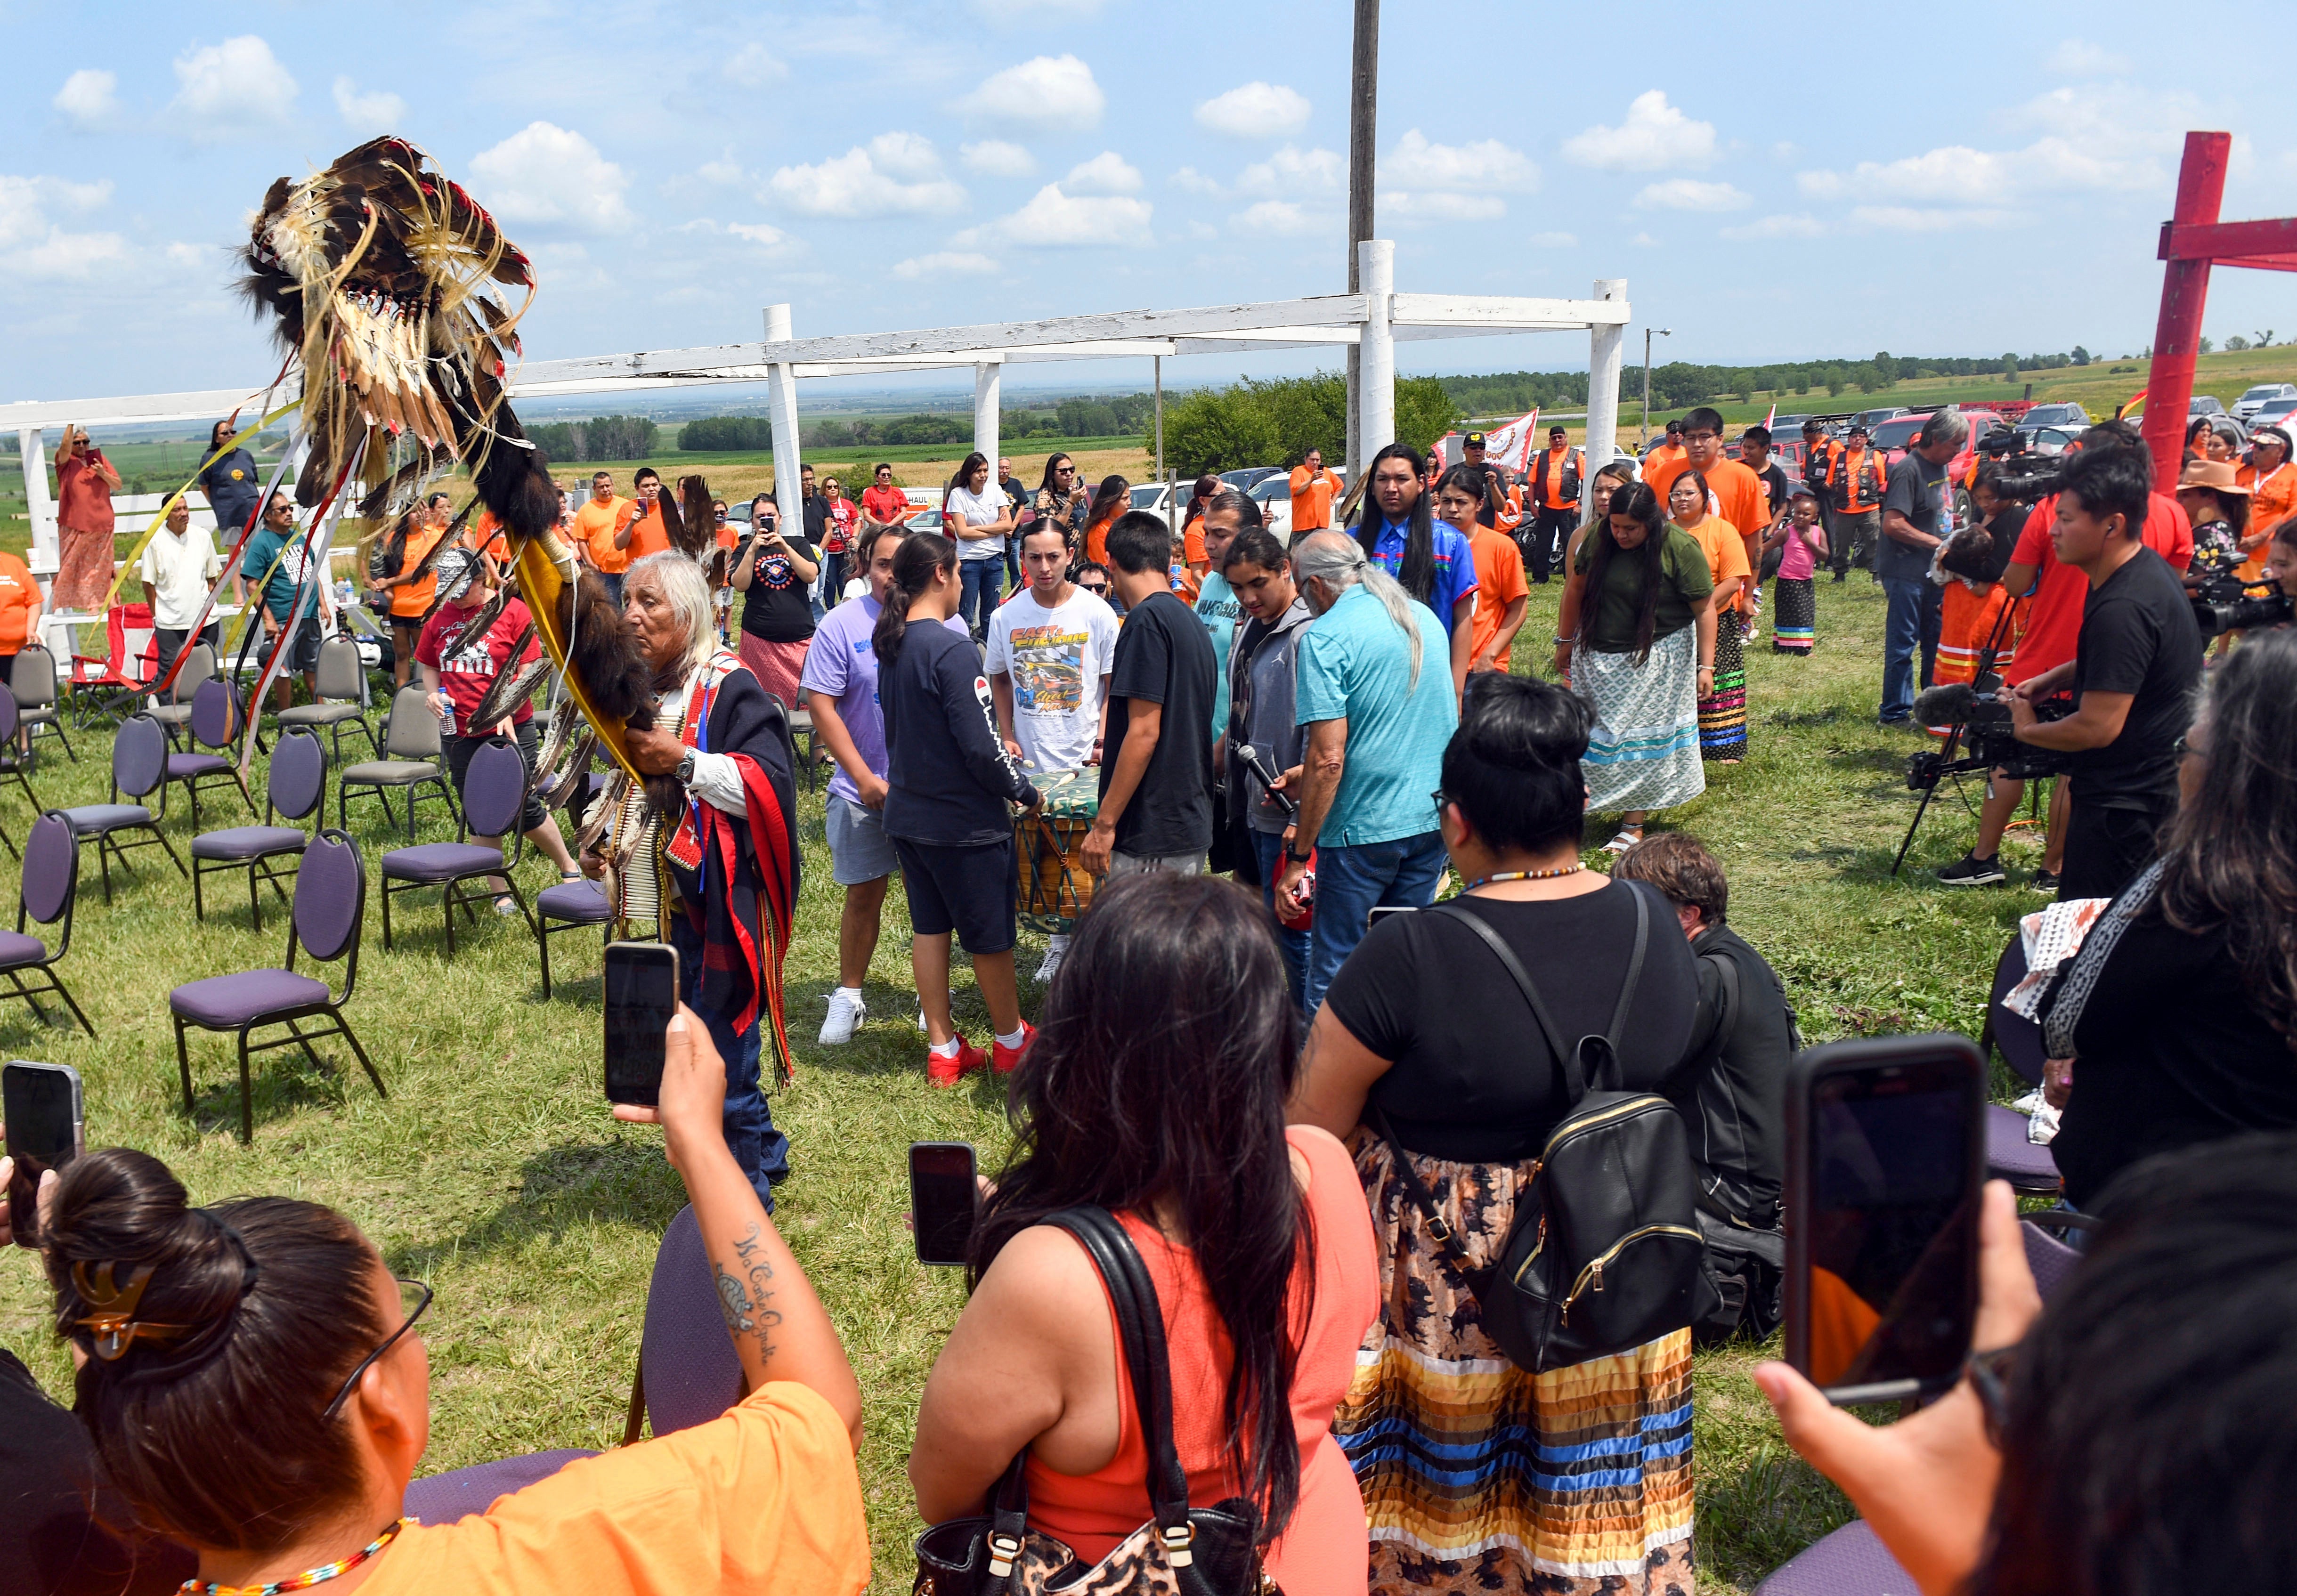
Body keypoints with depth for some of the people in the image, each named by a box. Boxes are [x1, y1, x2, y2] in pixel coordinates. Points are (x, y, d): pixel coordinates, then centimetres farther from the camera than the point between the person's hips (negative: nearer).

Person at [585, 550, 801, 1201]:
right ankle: (764, 1154, 38)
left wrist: (683, 761, -28)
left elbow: (773, 785, -22)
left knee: (719, 1074, -3)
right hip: (654, 913, 9)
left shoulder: (730, 688, -12)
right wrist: (602, 840, 11)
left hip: (715, 917, -9)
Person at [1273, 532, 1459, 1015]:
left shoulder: (1325, 637, -12)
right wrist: (1308, 774, 27)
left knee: (1333, 975, 2)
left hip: (1364, 829, -7)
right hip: (1434, 818, 7)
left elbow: (1329, 758, -19)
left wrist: (1298, 856, -13)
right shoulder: (1425, 618, 11)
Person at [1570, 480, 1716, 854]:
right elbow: (1578, 588, 9)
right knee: (1593, 731, 7)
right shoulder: (1598, 536, -5)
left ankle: (1634, 825, 8)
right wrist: (1565, 640, 14)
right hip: (1598, 656, 4)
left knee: (1643, 736, 2)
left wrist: (1706, 666, -15)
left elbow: (1704, 609, -12)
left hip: (1655, 660, -3)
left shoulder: (1680, 547, -16)